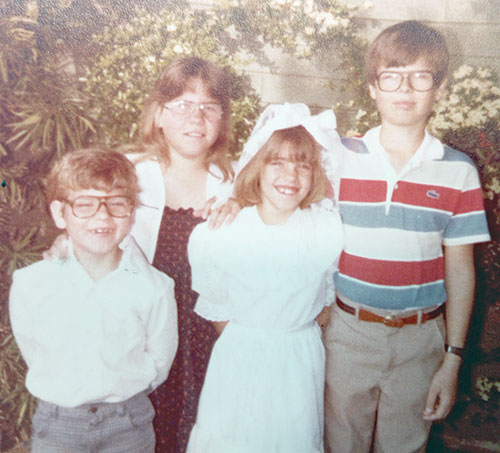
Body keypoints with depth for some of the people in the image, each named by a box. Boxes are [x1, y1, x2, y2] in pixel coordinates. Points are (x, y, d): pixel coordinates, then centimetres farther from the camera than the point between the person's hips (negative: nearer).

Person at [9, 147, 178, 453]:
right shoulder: (31, 285, -12)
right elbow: (33, 353, 1)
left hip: (129, 423, 0)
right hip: (57, 424, 1)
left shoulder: (153, 288, -14)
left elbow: (159, 363, -2)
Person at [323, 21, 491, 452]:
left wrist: (452, 360, -1)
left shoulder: (458, 172, -5)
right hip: (348, 333, 0)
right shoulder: (338, 158, -6)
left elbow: (460, 268, -1)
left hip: (420, 339, 1)